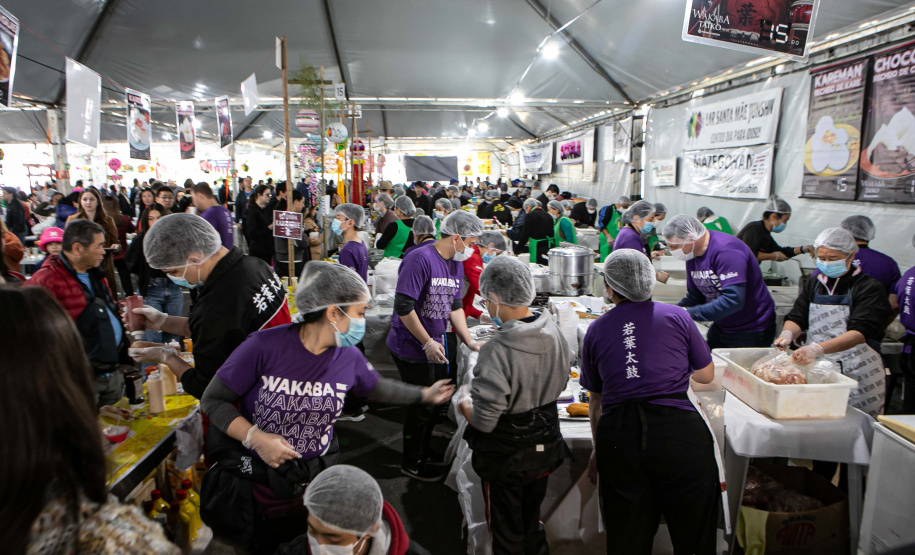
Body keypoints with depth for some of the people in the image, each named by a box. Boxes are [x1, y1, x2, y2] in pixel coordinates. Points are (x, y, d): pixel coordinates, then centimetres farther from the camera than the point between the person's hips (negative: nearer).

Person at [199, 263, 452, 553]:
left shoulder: (349, 357, -9)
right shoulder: (264, 346, -24)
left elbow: (376, 387, 12)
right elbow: (213, 399, -14)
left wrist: (424, 394, 18)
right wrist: (255, 438, -25)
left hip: (317, 484, 3)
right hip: (257, 485, -3)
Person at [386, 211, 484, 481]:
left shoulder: (456, 264, 6)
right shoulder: (421, 259, -21)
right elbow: (403, 306, -25)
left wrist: (470, 341, 8)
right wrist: (428, 343, -21)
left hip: (435, 345, 8)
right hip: (412, 347, -8)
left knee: (438, 402, 19)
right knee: (422, 407, 5)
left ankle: (424, 454, 41)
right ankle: (412, 464, 28)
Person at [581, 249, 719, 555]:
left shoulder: (596, 330, 9)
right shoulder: (676, 316, 5)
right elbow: (706, 376, 16)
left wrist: (598, 449, 29)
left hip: (618, 437, 2)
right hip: (679, 433, -1)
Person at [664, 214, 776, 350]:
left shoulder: (726, 249, -26)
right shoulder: (692, 255, 1)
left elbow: (734, 300, -33)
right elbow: (694, 297, 7)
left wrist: (689, 313, -33)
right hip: (721, 328, 8)